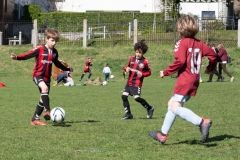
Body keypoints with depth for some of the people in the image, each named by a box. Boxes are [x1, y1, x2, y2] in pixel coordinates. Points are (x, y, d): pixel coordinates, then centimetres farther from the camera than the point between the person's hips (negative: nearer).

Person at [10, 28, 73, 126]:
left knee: (43, 99, 6)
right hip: (37, 75, -6)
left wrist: (67, 69, 38)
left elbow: (57, 63, 27)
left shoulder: (54, 52, 9)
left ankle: (35, 119, 16)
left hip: (47, 77, 7)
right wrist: (17, 57, -32)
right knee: (45, 88, -35)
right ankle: (47, 111, -36)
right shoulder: (39, 49, -10)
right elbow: (27, 55, -15)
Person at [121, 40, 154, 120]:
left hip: (137, 83, -6)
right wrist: (127, 68, -1)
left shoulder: (145, 62, -7)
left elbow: (149, 72, 1)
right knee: (124, 96, -2)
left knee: (137, 97, -15)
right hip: (129, 81, 6)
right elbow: (128, 66, 21)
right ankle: (128, 114, 8)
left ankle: (149, 108, 8)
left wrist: (142, 74, -16)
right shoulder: (132, 58, 7)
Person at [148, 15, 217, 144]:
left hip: (184, 80, -9)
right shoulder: (199, 44, 11)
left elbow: (180, 61, -21)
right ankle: (163, 134, 20)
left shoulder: (182, 43, -11)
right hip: (194, 80, 9)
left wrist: (166, 72, -12)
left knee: (176, 108, -13)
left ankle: (202, 122, -29)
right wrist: (210, 68, 29)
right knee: (172, 104, 16)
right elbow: (212, 54, 11)